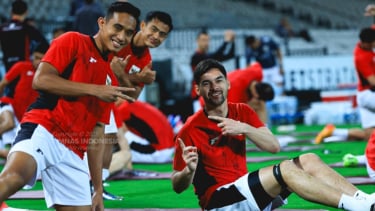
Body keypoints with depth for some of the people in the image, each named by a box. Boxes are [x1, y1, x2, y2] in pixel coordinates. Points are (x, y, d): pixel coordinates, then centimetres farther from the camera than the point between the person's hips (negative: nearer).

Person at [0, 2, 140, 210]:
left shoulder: (111, 79, 24)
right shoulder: (73, 42, 6)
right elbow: (40, 79, -8)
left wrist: (98, 189, 17)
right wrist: (94, 90, -8)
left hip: (73, 154, 8)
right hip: (43, 130, -7)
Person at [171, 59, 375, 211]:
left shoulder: (242, 112, 7)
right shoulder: (190, 131, -10)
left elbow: (274, 146, -3)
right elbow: (177, 186, -7)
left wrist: (244, 128, -18)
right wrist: (189, 170, -30)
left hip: (244, 190, 7)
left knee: (308, 161, -8)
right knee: (285, 169, -27)